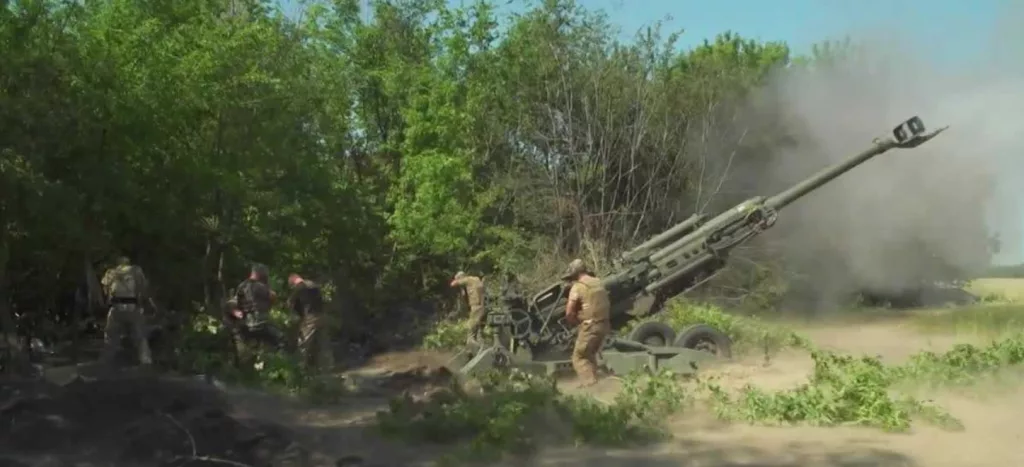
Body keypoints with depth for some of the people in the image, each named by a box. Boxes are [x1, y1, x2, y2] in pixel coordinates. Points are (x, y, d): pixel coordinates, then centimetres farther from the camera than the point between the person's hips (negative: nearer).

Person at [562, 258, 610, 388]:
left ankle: (589, 384, -11)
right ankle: (592, 381, 26)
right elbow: (607, 305, 19)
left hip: (589, 326, -8)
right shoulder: (598, 283, 13)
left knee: (579, 357, 0)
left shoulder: (578, 286, -10)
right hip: (604, 324, 8)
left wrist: (576, 321, 5)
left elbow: (569, 313, -11)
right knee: (590, 355, 23)